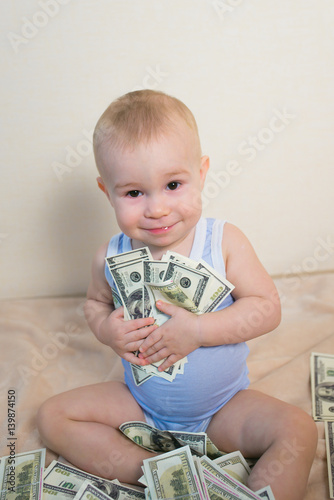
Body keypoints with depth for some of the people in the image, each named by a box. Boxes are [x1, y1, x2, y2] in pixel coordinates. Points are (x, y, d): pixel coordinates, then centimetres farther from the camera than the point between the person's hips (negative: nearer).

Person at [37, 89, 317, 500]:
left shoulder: (224, 242, -17)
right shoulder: (111, 258, -12)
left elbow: (268, 307, -16)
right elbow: (96, 302, 8)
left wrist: (197, 330, -27)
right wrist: (107, 330, -16)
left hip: (223, 406, -2)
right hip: (141, 402, 3)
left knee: (298, 431, -22)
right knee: (53, 416, -6)